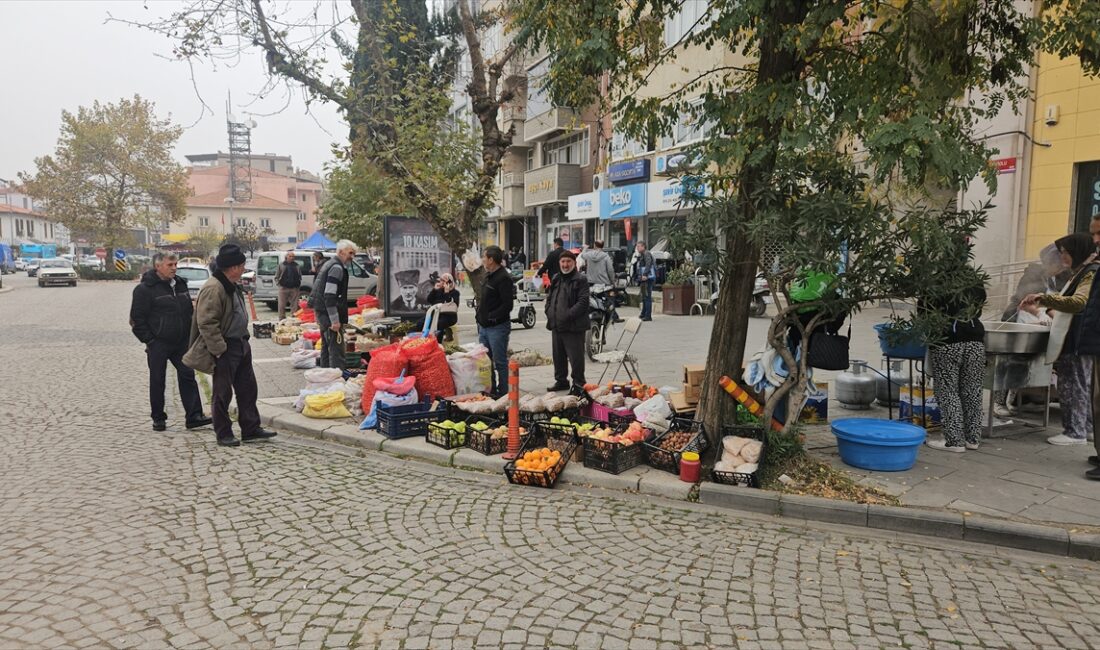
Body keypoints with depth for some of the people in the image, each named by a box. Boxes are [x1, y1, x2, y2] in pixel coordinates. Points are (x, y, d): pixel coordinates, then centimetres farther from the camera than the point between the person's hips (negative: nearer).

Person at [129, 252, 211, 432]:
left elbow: (189, 311, 20)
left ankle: (194, 416, 1)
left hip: (181, 343, 5)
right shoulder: (145, 289, -8)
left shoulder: (180, 284, 11)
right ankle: (158, 418, 17)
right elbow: (137, 319, -7)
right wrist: (149, 340, -10)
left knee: (188, 376, 0)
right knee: (157, 382, 5)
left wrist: (190, 335, 12)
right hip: (158, 344, -5)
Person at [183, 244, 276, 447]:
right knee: (223, 393, 3)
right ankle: (223, 434, 15)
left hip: (241, 345, 10)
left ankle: (251, 429, 22)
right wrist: (219, 350, -22)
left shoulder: (233, 286, 12)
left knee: (248, 389, 13)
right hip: (225, 349, -10)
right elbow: (206, 323, -23)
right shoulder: (213, 289, -20)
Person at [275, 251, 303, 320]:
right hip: (283, 288, -1)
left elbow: (300, 277, 17)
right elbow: (276, 277, 10)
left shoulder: (297, 266, 11)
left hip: (294, 289, 1)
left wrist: (298, 285, 6)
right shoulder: (281, 265, 7)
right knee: (282, 306, 0)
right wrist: (279, 284, -1)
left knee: (294, 305, 1)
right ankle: (281, 319, 7)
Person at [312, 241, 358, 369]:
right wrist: (335, 320, -23)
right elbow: (329, 296, -23)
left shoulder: (328, 264, 17)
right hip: (328, 313, -11)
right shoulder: (337, 268, -15)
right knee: (337, 350, -11)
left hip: (321, 311, 11)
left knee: (327, 346, 19)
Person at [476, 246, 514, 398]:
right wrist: (481, 317, 13)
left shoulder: (504, 278, -15)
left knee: (500, 362, -1)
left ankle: (502, 392, 7)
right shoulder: (488, 276, 16)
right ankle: (490, 390, 27)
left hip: (497, 327, -10)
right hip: (484, 327, 10)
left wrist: (491, 316, -20)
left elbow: (507, 305, -22)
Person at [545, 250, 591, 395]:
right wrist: (549, 311, 7)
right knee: (558, 356, 18)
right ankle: (561, 381, 32)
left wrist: (568, 315, -22)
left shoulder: (580, 279, -8)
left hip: (573, 327, -8)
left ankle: (578, 384, 7)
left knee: (576, 357, -4)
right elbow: (550, 298, 25)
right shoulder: (556, 279, 16)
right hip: (556, 325, 8)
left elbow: (583, 301, -16)